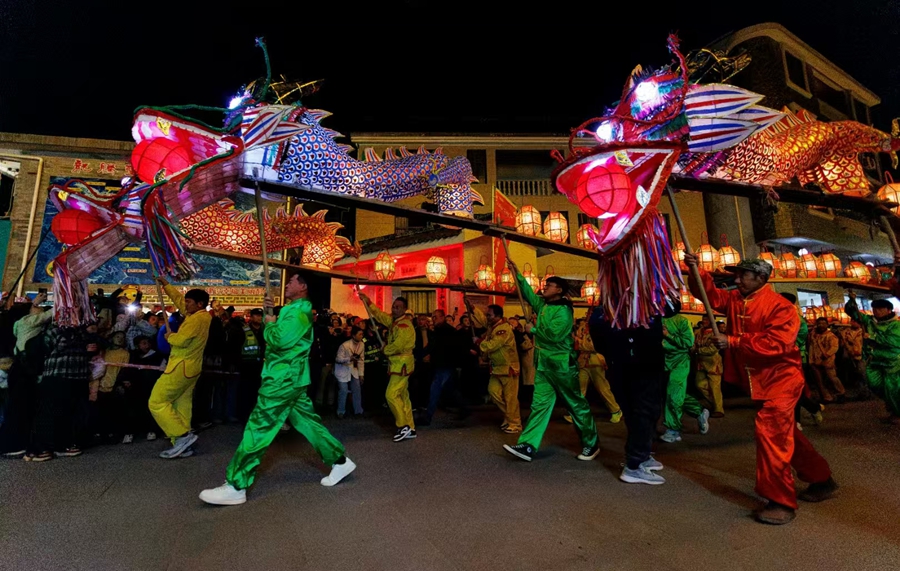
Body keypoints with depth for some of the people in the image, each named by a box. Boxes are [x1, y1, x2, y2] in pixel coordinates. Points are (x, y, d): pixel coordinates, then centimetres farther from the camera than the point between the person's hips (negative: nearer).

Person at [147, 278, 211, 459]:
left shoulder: (197, 319, -19)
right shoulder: (201, 316, 10)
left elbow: (181, 340, -28)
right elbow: (178, 300, 23)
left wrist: (169, 337, -8)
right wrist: (165, 285, 24)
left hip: (181, 367, -10)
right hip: (190, 367, 10)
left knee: (157, 402, -3)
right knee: (181, 405, 10)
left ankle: (183, 435, -4)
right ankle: (182, 445, 13)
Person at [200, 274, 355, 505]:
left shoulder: (300, 311, -15)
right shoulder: (295, 309, 17)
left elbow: (279, 339, -26)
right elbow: (270, 331, 20)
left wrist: (271, 324, -7)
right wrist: (269, 311, 5)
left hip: (284, 378, -10)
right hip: (291, 378, 10)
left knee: (258, 429, -6)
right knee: (308, 422, 13)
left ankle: (235, 486, 0)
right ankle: (340, 461, 20)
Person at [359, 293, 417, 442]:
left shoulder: (405, 326, -20)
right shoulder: (394, 320, 9)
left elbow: (396, 346, -24)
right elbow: (380, 315, 19)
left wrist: (384, 350, -5)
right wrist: (367, 301, 14)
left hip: (402, 364, -10)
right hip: (397, 363, 10)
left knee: (391, 395, -11)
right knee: (403, 396, 11)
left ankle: (404, 427, -2)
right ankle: (410, 429, 17)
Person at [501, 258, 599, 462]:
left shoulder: (563, 310, -15)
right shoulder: (542, 304, 10)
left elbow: (554, 334, -26)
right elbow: (528, 293, 19)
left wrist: (533, 329, -13)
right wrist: (516, 273, 10)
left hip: (562, 364, -8)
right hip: (543, 364, 8)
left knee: (577, 405, 6)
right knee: (539, 404, 4)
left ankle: (591, 444, 23)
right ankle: (527, 446, 4)